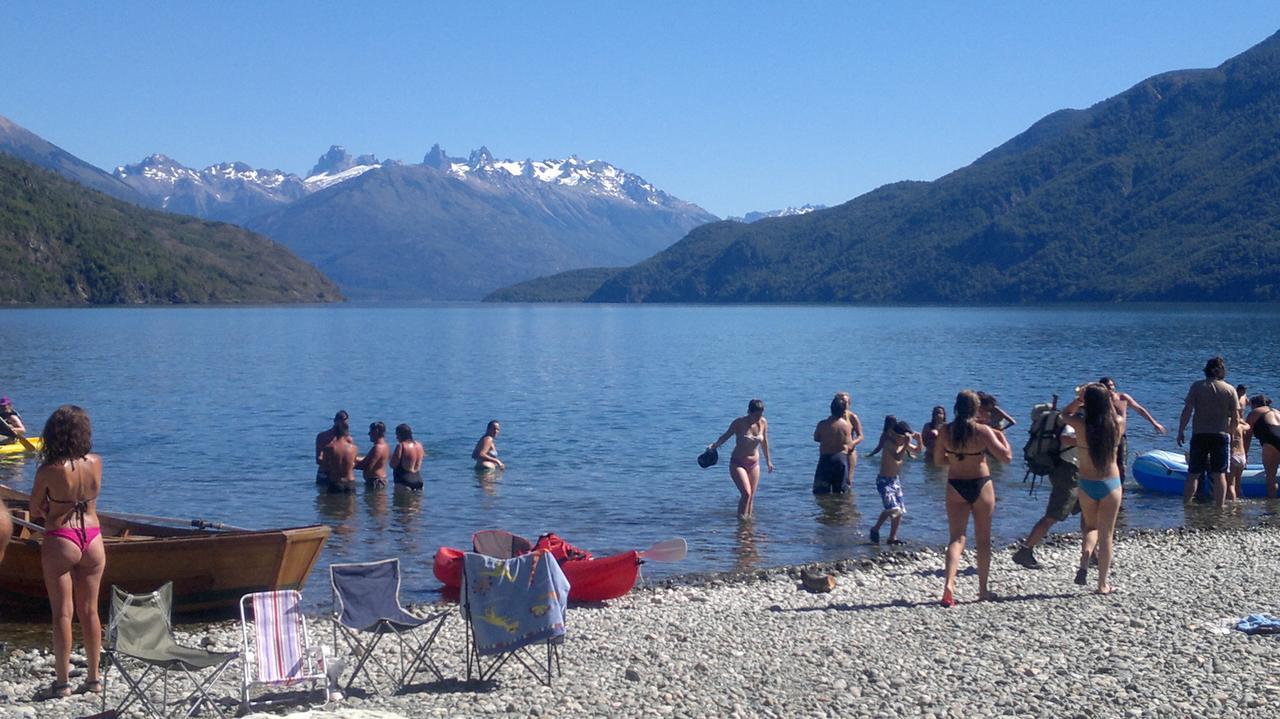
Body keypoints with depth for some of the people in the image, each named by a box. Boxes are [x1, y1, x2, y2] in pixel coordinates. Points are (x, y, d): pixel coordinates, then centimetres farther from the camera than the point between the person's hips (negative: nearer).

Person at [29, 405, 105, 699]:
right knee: (90, 611, 12)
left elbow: (35, 511, -3)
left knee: (63, 613, 3)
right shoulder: (95, 463, -3)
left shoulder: (48, 471, -15)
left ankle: (62, 682, 8)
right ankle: (93, 678, 19)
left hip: (60, 541, -4)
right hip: (93, 539, 4)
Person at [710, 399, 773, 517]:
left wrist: (768, 461, 20)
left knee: (751, 496, 5)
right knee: (746, 493, -18)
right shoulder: (739, 423, -15)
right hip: (738, 463, -4)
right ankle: (741, 519, -8)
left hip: (754, 464, 4)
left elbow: (764, 442, 11)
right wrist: (715, 445, -24)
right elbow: (726, 435, -6)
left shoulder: (763, 423, -3)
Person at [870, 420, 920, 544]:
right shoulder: (889, 444, -20)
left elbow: (917, 450, 19)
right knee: (892, 508, -20)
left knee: (900, 511, 8)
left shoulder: (904, 444, 4)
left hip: (895, 480, 9)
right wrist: (907, 444, -38)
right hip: (884, 481, -9)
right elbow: (897, 457, -37)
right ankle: (875, 529, 0)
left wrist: (918, 440, 1)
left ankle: (893, 537, 20)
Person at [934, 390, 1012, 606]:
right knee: (983, 539, 12)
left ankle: (949, 584, -19)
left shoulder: (945, 431, -3)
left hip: (955, 486, 2)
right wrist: (1001, 436, 4)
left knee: (957, 537, 3)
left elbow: (938, 459, 8)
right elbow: (1006, 456, -12)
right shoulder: (983, 431, -12)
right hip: (980, 485, -2)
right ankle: (983, 590, 20)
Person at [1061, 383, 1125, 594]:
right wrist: (1109, 400, 10)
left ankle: (1084, 562, -2)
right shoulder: (1117, 424, -11)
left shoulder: (1081, 425, -15)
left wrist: (1079, 399, 1)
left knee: (1091, 527, 23)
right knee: (1106, 534, 11)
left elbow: (1065, 413, 8)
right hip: (1111, 485, 0)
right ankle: (1103, 584, 15)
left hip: (1087, 485, 0)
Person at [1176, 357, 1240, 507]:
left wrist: (1181, 431, -2)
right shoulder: (1230, 389, -1)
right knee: (1219, 474, 4)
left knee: (1193, 473, 6)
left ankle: (1186, 503, 8)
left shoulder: (1197, 386, -2)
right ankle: (1220, 506, 4)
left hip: (1199, 435, 0)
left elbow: (1187, 410, -8)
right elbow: (1236, 418, 0)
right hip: (1221, 435, 0)